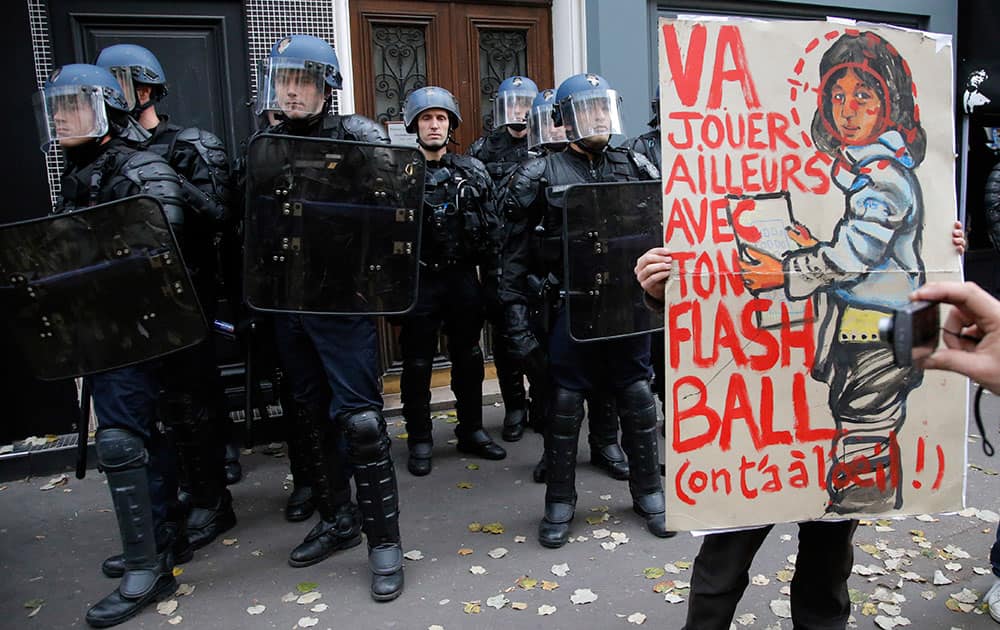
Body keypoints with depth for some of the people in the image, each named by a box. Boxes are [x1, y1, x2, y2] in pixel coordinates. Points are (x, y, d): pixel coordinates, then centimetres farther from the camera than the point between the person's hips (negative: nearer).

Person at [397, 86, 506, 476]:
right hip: (419, 280, -3)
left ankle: (471, 431, 29)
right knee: (417, 363, 6)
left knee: (468, 357, 13)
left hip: (463, 277, 4)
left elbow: (490, 226, 9)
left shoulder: (472, 171, 7)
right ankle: (419, 441, 19)